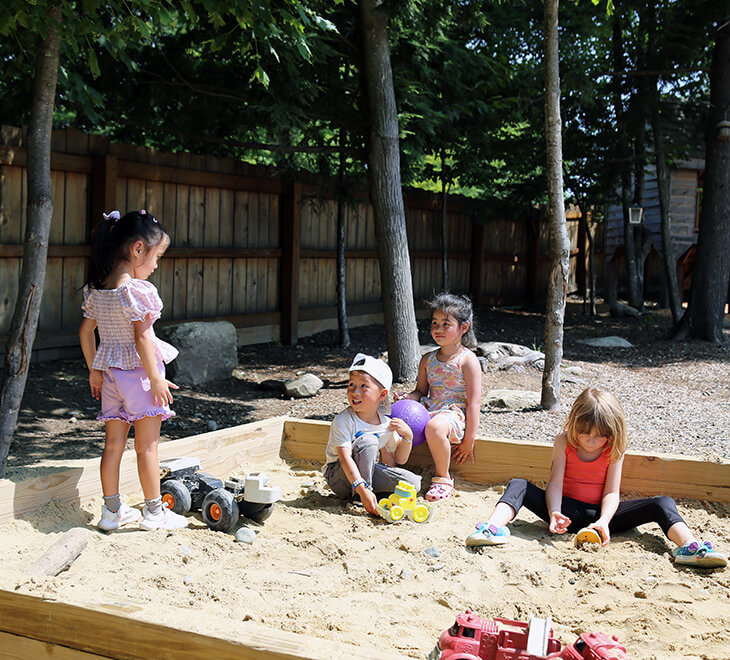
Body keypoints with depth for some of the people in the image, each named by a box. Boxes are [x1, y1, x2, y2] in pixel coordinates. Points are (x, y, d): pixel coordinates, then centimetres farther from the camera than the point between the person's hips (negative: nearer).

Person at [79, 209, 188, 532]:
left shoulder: (96, 289, 5)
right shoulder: (137, 289, -19)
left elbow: (85, 331, 11)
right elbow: (142, 338, -21)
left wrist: (94, 370, 18)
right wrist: (156, 379, -16)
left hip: (110, 372, 7)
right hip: (138, 372, -7)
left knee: (113, 443, 13)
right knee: (147, 446, 3)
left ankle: (111, 510, 20)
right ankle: (154, 512, 13)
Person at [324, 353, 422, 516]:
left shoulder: (387, 424, -3)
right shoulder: (343, 421, -20)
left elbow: (398, 460, 7)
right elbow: (345, 459, -30)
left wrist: (407, 436, -11)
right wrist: (362, 489, -43)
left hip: (369, 472, 5)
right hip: (339, 477, -5)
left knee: (413, 483, -13)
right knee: (368, 441, -30)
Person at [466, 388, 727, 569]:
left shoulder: (614, 449, -3)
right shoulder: (564, 441, -5)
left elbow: (611, 492, -9)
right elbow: (555, 482, -13)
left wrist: (604, 521, -29)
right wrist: (554, 512, -33)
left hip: (600, 513, 1)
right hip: (568, 511, 0)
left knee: (662, 504, -19)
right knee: (519, 486, -24)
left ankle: (688, 547, -44)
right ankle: (494, 528, -51)